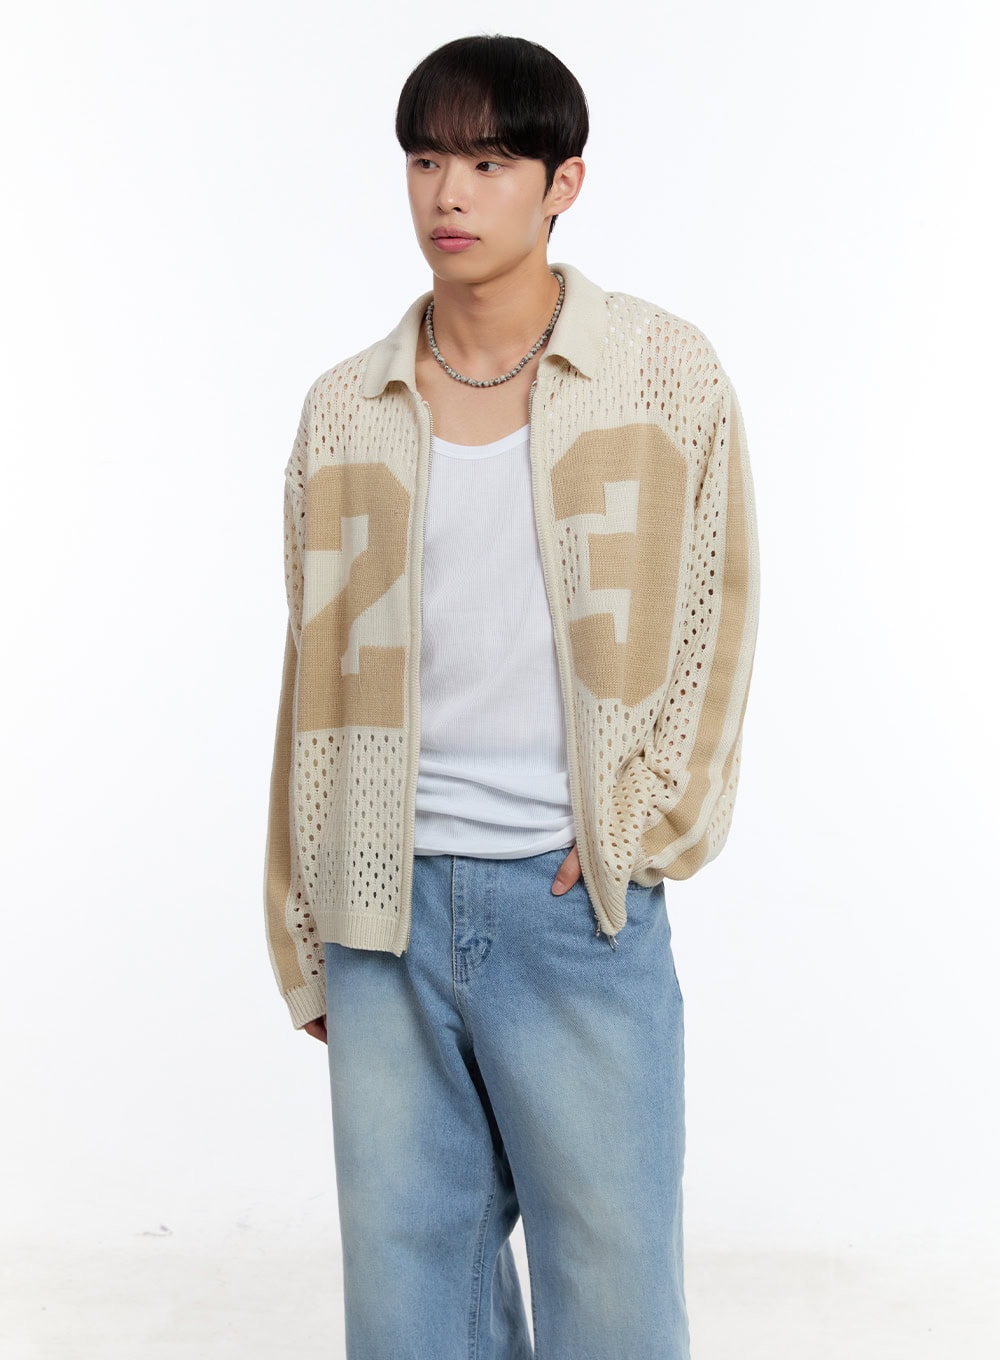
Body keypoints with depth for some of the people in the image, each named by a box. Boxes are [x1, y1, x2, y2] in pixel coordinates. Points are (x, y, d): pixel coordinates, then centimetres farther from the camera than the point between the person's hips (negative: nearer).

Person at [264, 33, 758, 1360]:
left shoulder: (666, 375, 2)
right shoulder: (345, 412, 9)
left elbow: (715, 619, 4)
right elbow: (318, 675, 12)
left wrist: (641, 834, -6)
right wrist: (305, 935, 11)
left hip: (578, 905, -2)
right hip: (387, 907, 3)